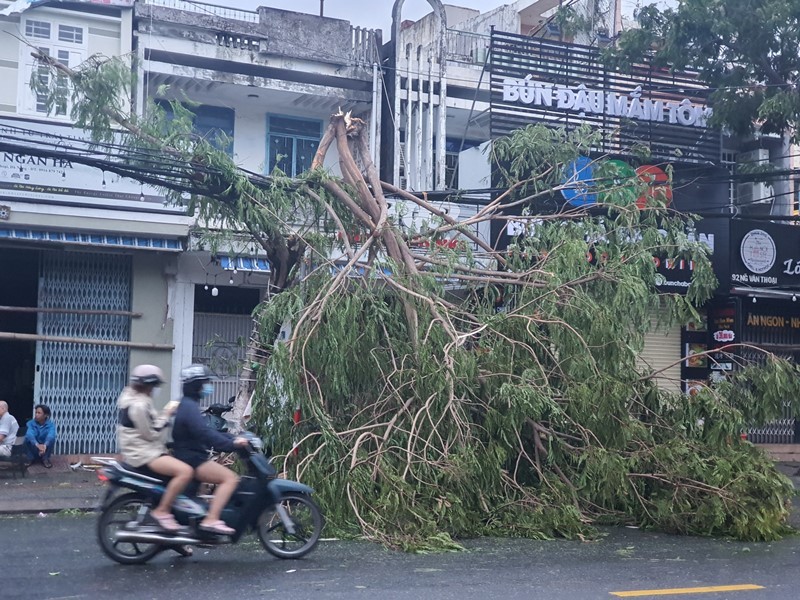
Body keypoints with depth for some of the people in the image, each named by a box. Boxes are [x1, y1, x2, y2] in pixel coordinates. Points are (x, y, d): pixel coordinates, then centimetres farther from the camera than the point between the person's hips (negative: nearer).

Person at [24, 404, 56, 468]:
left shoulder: (50, 424, -13)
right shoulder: (31, 423, -12)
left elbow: (51, 435, -34)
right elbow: (30, 434, -32)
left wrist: (45, 445, -54)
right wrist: (37, 445, -51)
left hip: (45, 448, -1)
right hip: (34, 450, 1)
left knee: (51, 438, -27)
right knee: (27, 438, -26)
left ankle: (45, 459, -11)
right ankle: (31, 458, -7)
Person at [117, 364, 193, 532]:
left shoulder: (131, 396, 13)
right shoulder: (138, 405, -20)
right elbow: (151, 434, -18)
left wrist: (164, 414, 9)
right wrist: (166, 415, -11)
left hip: (143, 449, 11)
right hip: (143, 454, -11)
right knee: (185, 471, -28)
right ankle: (161, 511, -19)